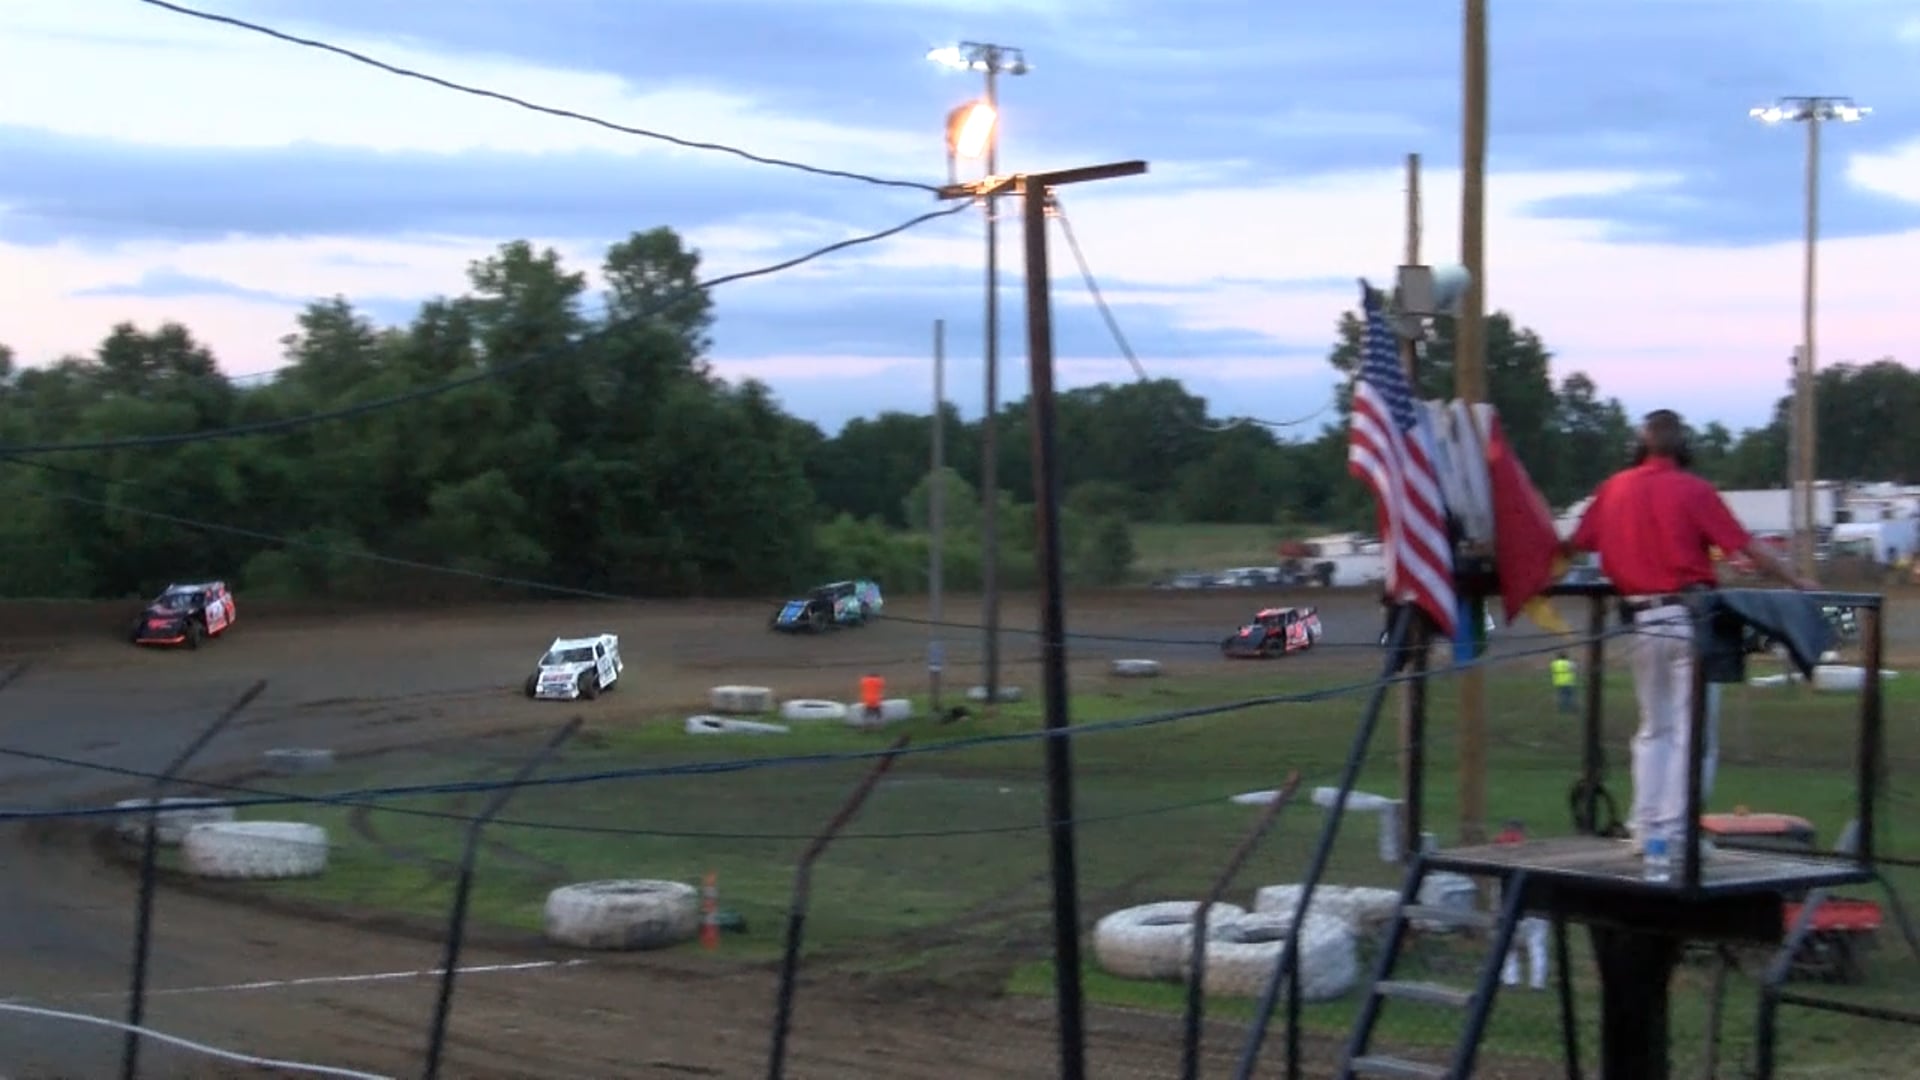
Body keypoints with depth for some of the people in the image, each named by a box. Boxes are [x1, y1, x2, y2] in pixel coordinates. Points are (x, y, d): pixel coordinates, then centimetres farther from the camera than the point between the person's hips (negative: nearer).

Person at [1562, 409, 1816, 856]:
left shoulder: (1615, 488, 5)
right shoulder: (1693, 490, -6)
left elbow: (1574, 545, 9)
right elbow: (1748, 547, -6)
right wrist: (1797, 581, 3)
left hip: (1642, 620, 4)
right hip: (1689, 617, -4)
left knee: (1653, 730, 16)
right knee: (1692, 731, 1)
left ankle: (1646, 829, 15)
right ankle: (1676, 831, -1)